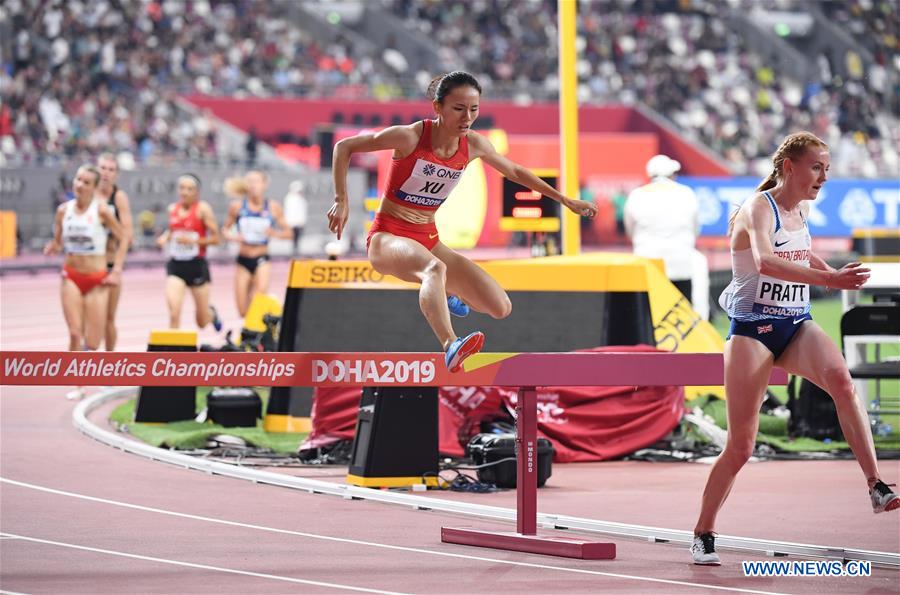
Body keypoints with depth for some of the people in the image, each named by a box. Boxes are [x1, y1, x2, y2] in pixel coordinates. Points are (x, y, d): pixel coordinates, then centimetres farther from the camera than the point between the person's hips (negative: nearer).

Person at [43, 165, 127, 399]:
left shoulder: (101, 211, -9)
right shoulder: (64, 210, 1)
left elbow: (123, 239, -1)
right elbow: (58, 241, 10)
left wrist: (117, 270, -6)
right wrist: (54, 246, -14)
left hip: (97, 279, -2)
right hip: (71, 277, 2)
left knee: (92, 341, -2)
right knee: (75, 334, -12)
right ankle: (76, 385, -2)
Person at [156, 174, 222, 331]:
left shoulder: (203, 209, -7)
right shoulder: (172, 209, 5)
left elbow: (215, 238, -9)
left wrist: (192, 240, -21)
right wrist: (165, 238, 2)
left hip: (197, 265, -2)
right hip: (176, 265, 2)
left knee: (202, 322, 12)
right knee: (174, 313, -19)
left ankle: (212, 314, 47)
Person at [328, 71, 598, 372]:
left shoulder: (473, 144, -1)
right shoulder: (410, 137, -17)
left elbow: (514, 171, 18)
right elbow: (344, 147, -8)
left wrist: (565, 200, 22)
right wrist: (341, 200, -16)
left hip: (428, 241, 6)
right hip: (387, 237, -6)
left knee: (501, 308, -5)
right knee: (434, 268, -42)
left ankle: (446, 292, 29)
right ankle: (451, 348, -64)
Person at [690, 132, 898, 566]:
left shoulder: (802, 210, 9)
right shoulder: (759, 208, -14)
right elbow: (765, 260, -36)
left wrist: (829, 270, 18)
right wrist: (825, 279, -46)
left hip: (796, 326, 5)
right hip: (752, 330, -5)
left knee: (840, 378, -29)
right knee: (740, 447, -4)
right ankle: (703, 534, 14)